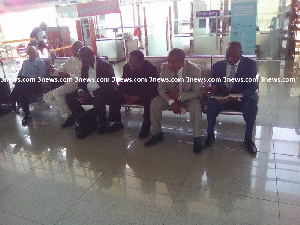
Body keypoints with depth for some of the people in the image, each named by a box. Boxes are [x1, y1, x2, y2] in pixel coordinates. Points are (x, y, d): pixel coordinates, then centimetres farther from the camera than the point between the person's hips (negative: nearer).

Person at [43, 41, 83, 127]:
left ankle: (69, 115, -17)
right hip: (67, 84, 9)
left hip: (77, 84, -9)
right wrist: (54, 70, -3)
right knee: (46, 97, 4)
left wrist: (69, 75, -31)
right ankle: (65, 113, 4)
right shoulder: (70, 59, 17)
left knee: (56, 92, -31)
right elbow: (60, 70, 19)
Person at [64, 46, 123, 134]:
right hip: (88, 93, 7)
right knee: (69, 97, -5)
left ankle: (103, 122, -13)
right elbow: (82, 81, 13)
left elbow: (108, 86, -22)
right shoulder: (85, 65, 7)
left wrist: (91, 94, -28)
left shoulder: (105, 65, -16)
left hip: (106, 93, -7)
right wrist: (80, 90, -12)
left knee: (96, 100, -39)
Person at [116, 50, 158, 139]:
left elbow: (153, 87, -18)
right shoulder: (126, 67, -1)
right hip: (130, 94, 5)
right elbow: (123, 83, 7)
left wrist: (139, 96, -28)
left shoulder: (151, 69, -15)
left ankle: (146, 127, -20)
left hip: (146, 94, -5)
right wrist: (124, 94, -13)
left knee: (149, 99, -38)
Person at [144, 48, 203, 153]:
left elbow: (197, 92, -16)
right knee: (154, 104, -21)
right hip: (169, 97, 3)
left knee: (196, 107, -33)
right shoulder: (165, 67, -14)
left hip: (187, 98, -2)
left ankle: (196, 138, -14)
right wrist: (171, 102, -25)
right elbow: (161, 88, -9)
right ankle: (157, 134, -1)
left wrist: (180, 96, -32)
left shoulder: (194, 70, -20)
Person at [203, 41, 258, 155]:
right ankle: (210, 135, -12)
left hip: (242, 98, -1)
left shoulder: (250, 64, -5)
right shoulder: (217, 65, 2)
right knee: (210, 101, -29)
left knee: (252, 102, -33)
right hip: (222, 98, 1)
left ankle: (248, 138, -17)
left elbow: (252, 87, -14)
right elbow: (214, 85, 4)